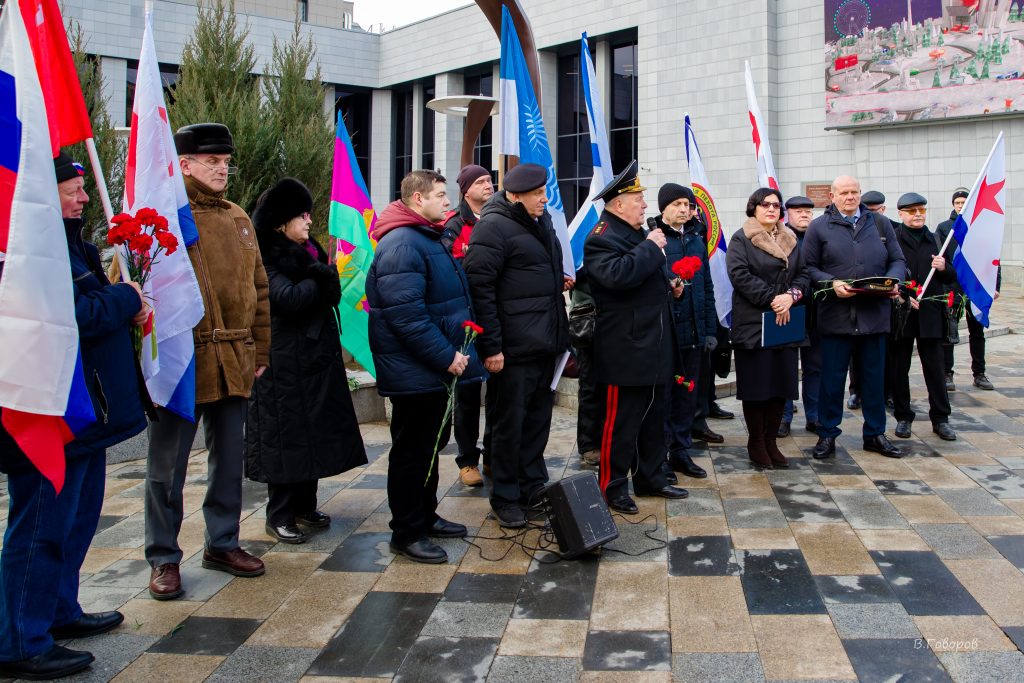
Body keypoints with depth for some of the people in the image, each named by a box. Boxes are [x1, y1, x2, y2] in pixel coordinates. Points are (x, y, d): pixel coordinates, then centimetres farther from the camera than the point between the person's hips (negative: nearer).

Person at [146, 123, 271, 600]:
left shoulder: (239, 220, 13)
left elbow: (258, 289, 16)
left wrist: (260, 350, 13)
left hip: (234, 364, 6)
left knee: (229, 458, 15)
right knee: (168, 465, 5)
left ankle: (223, 543, 30)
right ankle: (164, 558, 18)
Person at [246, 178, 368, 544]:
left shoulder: (310, 251, 13)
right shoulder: (267, 260, -10)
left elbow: (334, 293, 3)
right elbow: (288, 299, -23)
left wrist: (317, 272, -16)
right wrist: (318, 280, -7)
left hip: (317, 355, 8)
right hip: (285, 361, -8)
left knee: (315, 429, 11)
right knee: (286, 433, -3)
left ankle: (304, 506, 22)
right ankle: (279, 516, 7)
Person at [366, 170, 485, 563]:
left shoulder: (427, 238, 17)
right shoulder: (401, 245, -19)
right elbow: (406, 315, -27)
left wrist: (455, 353, 16)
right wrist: (446, 357, -23)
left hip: (436, 368, 10)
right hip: (415, 372, -10)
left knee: (431, 443, 18)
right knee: (412, 450, -1)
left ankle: (425, 516, 32)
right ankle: (407, 534, 10)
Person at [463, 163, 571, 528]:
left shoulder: (541, 221, 14)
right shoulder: (494, 226, -13)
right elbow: (479, 286, -17)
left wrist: (558, 280, 8)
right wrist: (490, 346, -20)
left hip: (545, 343, 8)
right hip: (514, 347, -8)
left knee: (538, 418, 16)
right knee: (509, 422, 2)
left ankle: (533, 487, 30)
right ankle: (505, 497, 15)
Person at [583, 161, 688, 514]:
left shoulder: (639, 235, 18)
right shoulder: (601, 240, -13)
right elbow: (618, 274, -33)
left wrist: (670, 287, 13)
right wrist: (651, 248, -22)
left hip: (655, 348, 10)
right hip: (627, 349, -10)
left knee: (654, 418, 17)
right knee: (621, 422, -2)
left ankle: (650, 478, 29)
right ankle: (612, 488, 9)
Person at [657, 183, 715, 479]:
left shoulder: (696, 240, 13)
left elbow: (707, 286, 15)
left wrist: (710, 329, 10)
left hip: (693, 331, 6)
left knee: (688, 393, 13)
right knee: (663, 394, 2)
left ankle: (681, 451, 25)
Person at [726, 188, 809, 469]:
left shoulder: (790, 240, 16)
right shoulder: (741, 239, -2)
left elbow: (802, 275, 12)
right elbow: (740, 275, -14)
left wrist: (791, 296, -9)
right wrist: (772, 299, -18)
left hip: (785, 323, 6)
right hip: (753, 322, -5)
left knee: (781, 383, 6)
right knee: (756, 385, -1)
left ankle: (771, 442, 17)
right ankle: (756, 444, 12)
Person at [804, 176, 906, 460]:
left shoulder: (880, 223, 11)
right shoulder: (819, 227, 3)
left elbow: (898, 260, 12)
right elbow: (808, 267, -2)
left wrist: (894, 280, -8)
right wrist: (832, 284, -17)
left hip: (875, 314, 3)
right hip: (836, 315, -3)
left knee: (874, 376, 11)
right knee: (832, 377, 3)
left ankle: (875, 434, 24)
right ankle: (827, 435, 15)